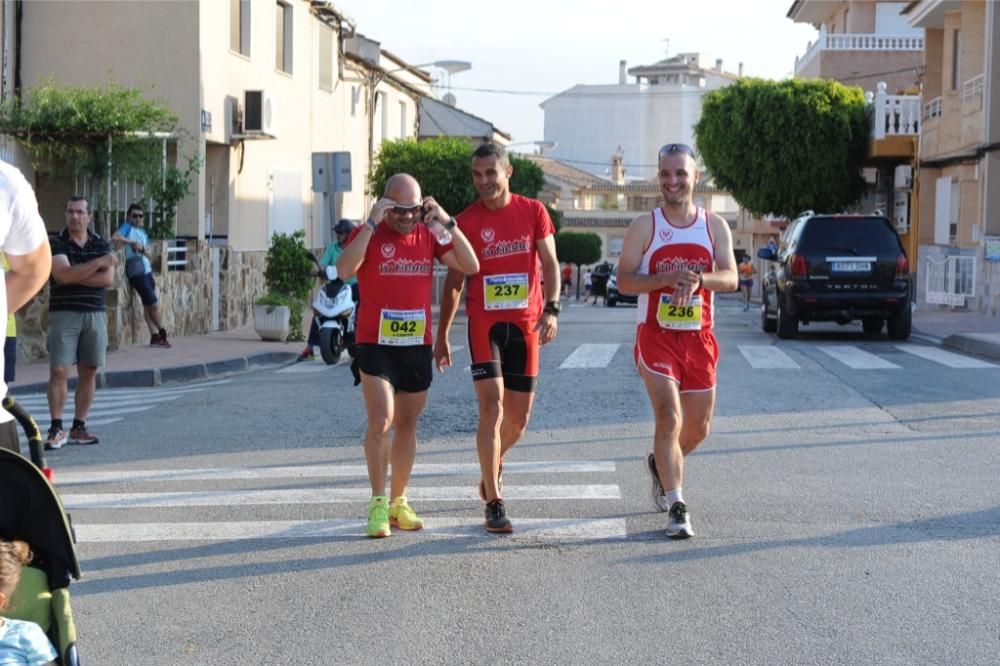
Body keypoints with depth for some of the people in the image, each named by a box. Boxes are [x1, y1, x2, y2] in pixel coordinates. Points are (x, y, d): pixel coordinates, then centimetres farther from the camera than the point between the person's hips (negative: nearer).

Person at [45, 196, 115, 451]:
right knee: (59, 371, -9)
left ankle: (78, 427, 13)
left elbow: (108, 279, -4)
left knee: (88, 372, 5)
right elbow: (64, 274, -17)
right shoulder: (57, 244, -1)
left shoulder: (101, 245, 8)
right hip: (64, 314, -3)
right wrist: (99, 262, -15)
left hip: (95, 315, 4)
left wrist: (74, 276, -12)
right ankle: (56, 429, -4)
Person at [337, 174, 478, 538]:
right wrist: (372, 223, -25)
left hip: (418, 345, 4)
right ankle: (378, 503, -6)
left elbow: (471, 266, -3)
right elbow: (344, 270, -25)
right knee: (380, 422, -16)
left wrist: (448, 222, -10)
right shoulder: (368, 234, -6)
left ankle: (399, 502, 23)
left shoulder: (428, 236, 5)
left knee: (407, 426, 12)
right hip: (376, 344, -4)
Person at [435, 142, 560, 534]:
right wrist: (441, 335, 5)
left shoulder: (533, 212, 4)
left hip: (525, 324, 2)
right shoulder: (466, 221, 1)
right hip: (484, 322, -2)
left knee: (518, 418, 9)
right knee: (492, 409, -14)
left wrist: (551, 309, -14)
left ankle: (494, 464, 41)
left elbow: (549, 263, 1)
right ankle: (494, 504, -12)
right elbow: (454, 281, 6)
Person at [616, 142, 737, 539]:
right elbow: (624, 280, -6)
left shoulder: (715, 226, 5)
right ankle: (677, 507, -13)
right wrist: (666, 278, -23)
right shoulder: (644, 227, -2)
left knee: (699, 428, 11)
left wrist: (698, 278, -26)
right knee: (669, 417, -17)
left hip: (699, 339, 3)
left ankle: (661, 464, 42)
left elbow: (730, 278, -5)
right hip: (656, 337, -3)